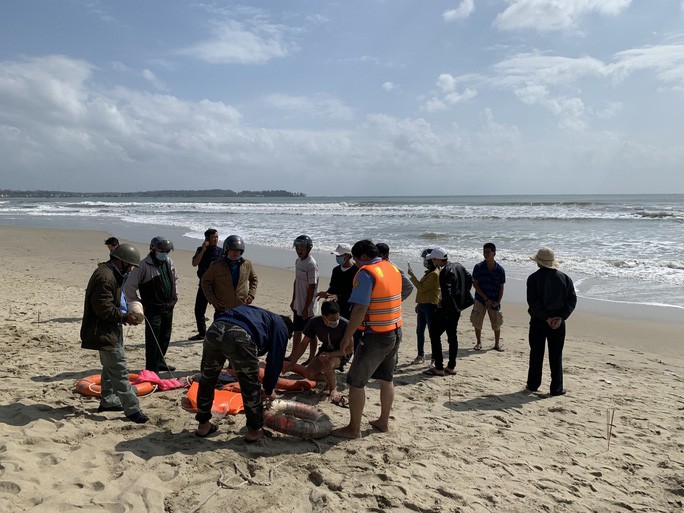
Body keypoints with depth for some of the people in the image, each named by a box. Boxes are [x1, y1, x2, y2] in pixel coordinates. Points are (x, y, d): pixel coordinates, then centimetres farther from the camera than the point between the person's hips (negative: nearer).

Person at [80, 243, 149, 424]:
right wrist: (125, 317, -19)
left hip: (111, 330, 12)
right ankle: (132, 409, -4)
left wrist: (126, 313, 8)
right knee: (119, 371, -8)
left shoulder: (112, 275, 13)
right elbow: (103, 308, -27)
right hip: (104, 333, -12)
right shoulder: (105, 277, -23)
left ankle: (107, 401, 36)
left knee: (111, 367, 22)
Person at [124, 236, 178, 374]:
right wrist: (137, 303, -10)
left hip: (169, 307, 7)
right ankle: (152, 369, 5)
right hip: (153, 309, -7)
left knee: (165, 337, 16)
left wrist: (175, 295, 18)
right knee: (153, 340, -3)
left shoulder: (169, 262, 7)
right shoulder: (144, 265, -15)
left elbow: (174, 279, 26)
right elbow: (129, 286, -13)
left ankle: (160, 362, 32)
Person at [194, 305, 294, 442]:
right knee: (251, 388, 14)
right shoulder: (281, 328, 25)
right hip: (240, 337, -6)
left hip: (215, 329, 6)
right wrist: (269, 390, 34)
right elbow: (275, 361, 19)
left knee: (207, 379, 26)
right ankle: (254, 431, 28)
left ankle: (203, 425, 39)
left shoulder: (263, 316, 43)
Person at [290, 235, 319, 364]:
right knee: (297, 331, 18)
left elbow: (311, 288, -20)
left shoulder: (311, 264, -19)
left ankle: (311, 358, 16)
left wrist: (306, 308, -19)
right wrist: (293, 300, 17)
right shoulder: (298, 261, 7)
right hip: (298, 305, 9)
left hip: (308, 306, -8)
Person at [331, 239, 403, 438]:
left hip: (376, 337, -9)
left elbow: (360, 310, -24)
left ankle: (353, 429, 10)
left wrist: (347, 338, -18)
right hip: (396, 333, 9)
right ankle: (383, 422, 32)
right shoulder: (393, 269, 9)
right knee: (387, 379, 20)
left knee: (356, 382, 2)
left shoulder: (366, 273, -17)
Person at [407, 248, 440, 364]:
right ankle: (421, 355, 26)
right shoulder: (428, 272, 16)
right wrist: (419, 304, 21)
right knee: (419, 331, 14)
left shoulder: (434, 274, -16)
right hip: (423, 305, 10)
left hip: (430, 306, -10)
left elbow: (421, 288, -20)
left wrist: (412, 275, -17)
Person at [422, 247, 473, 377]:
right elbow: (470, 279, 19)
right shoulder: (458, 266, 7)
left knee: (434, 334, -1)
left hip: (447, 309, -9)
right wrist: (462, 295, 18)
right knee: (452, 336, 16)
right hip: (456, 308, 9)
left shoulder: (445, 272, -21)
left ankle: (438, 368, 1)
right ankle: (451, 367, 23)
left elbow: (446, 293, -28)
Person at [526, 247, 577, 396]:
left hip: (538, 321, -2)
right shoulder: (564, 278, 3)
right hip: (558, 322, 2)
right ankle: (556, 388, 11)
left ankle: (533, 384, 18)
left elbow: (533, 302, -17)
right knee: (556, 356, 9)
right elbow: (572, 299, -3)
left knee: (536, 353, 10)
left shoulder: (534, 278, -8)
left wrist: (546, 318, -14)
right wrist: (561, 317, -10)